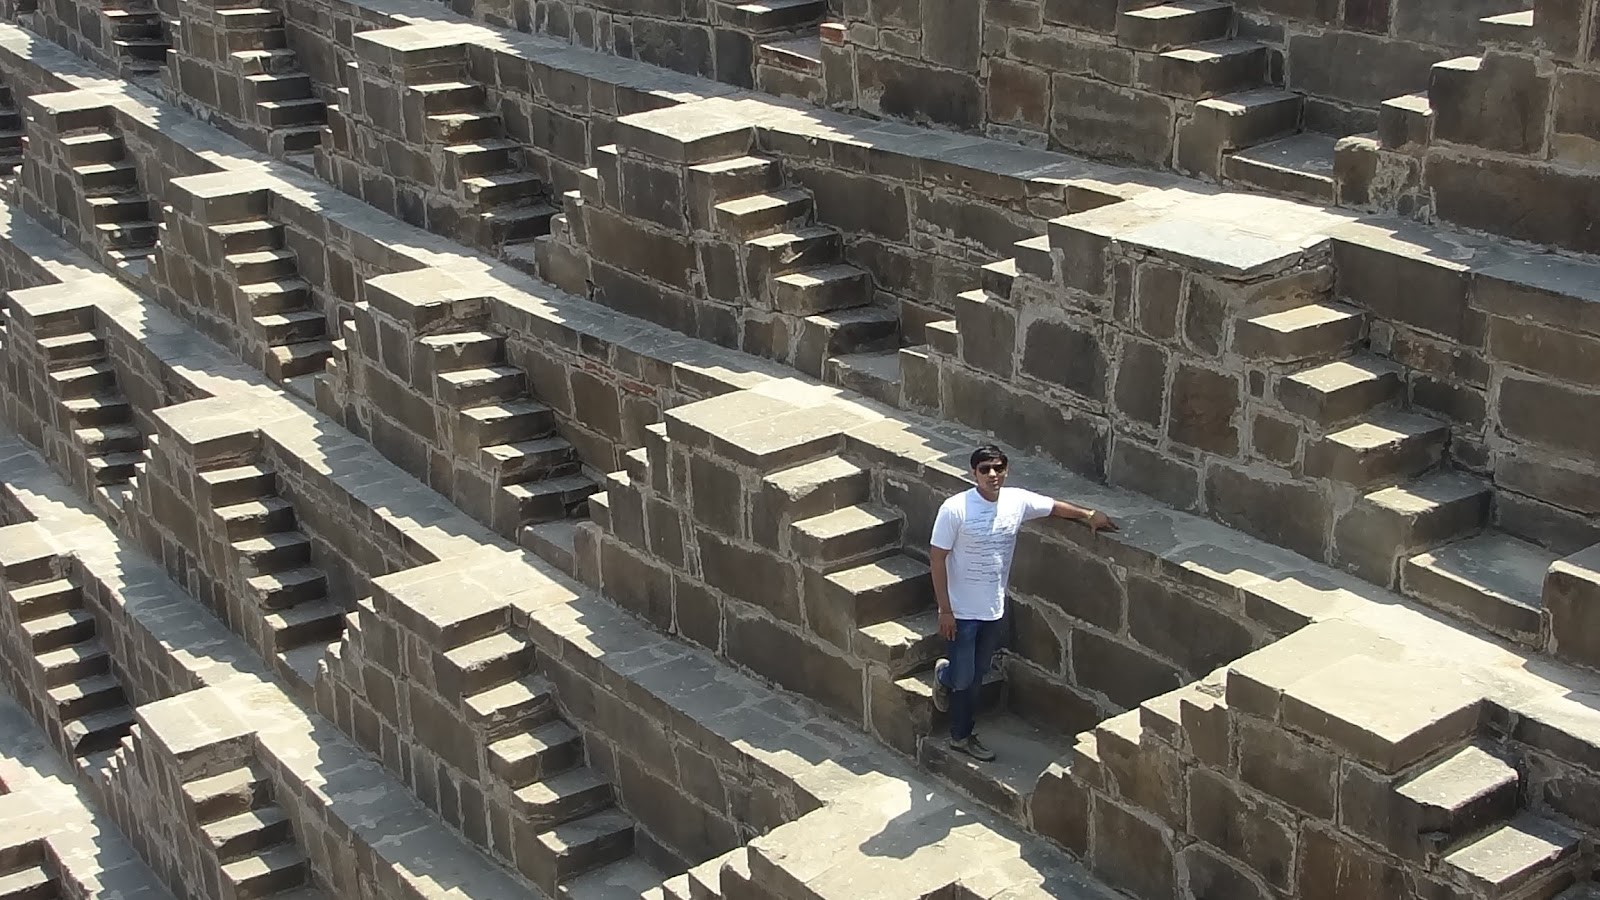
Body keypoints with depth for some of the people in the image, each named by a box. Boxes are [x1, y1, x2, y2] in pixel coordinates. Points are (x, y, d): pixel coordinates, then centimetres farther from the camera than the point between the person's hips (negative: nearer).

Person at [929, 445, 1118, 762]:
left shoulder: (1018, 501, -6)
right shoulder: (954, 509, -20)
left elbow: (1055, 506, 15)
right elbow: (937, 558, -16)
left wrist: (1089, 515, 16)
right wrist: (945, 610, -16)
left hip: (994, 611, 5)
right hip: (962, 612, -5)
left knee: (975, 678, 17)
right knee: (963, 679, 2)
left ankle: (962, 736, 35)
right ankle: (944, 674, 37)